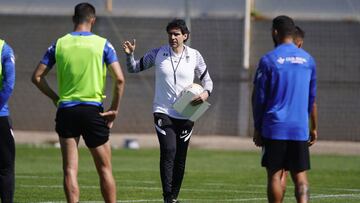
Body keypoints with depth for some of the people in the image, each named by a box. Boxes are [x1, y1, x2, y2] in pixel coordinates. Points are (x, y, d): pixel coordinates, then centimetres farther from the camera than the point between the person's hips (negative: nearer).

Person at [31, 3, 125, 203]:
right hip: (93, 110, -1)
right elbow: (119, 79, -9)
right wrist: (114, 109, 0)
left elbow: (37, 77, 3)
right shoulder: (102, 44, -2)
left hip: (66, 111, 1)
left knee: (70, 170, 1)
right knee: (104, 168, 8)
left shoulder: (59, 44, 3)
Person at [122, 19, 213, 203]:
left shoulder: (194, 56, 1)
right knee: (168, 151, -20)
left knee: (180, 158, 6)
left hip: (186, 115, 2)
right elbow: (134, 68, 8)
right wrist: (130, 54, -12)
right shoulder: (158, 54, -1)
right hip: (163, 112, -2)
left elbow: (206, 79, 12)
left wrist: (205, 93, -9)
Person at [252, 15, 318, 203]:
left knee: (275, 174, 3)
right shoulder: (308, 59, 8)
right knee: (300, 174, 4)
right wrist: (314, 128, 20)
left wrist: (257, 128, 5)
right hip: (300, 130, 3)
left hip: (274, 128, -3)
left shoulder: (268, 60, -4)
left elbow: (259, 98, -2)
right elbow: (312, 99, 13)